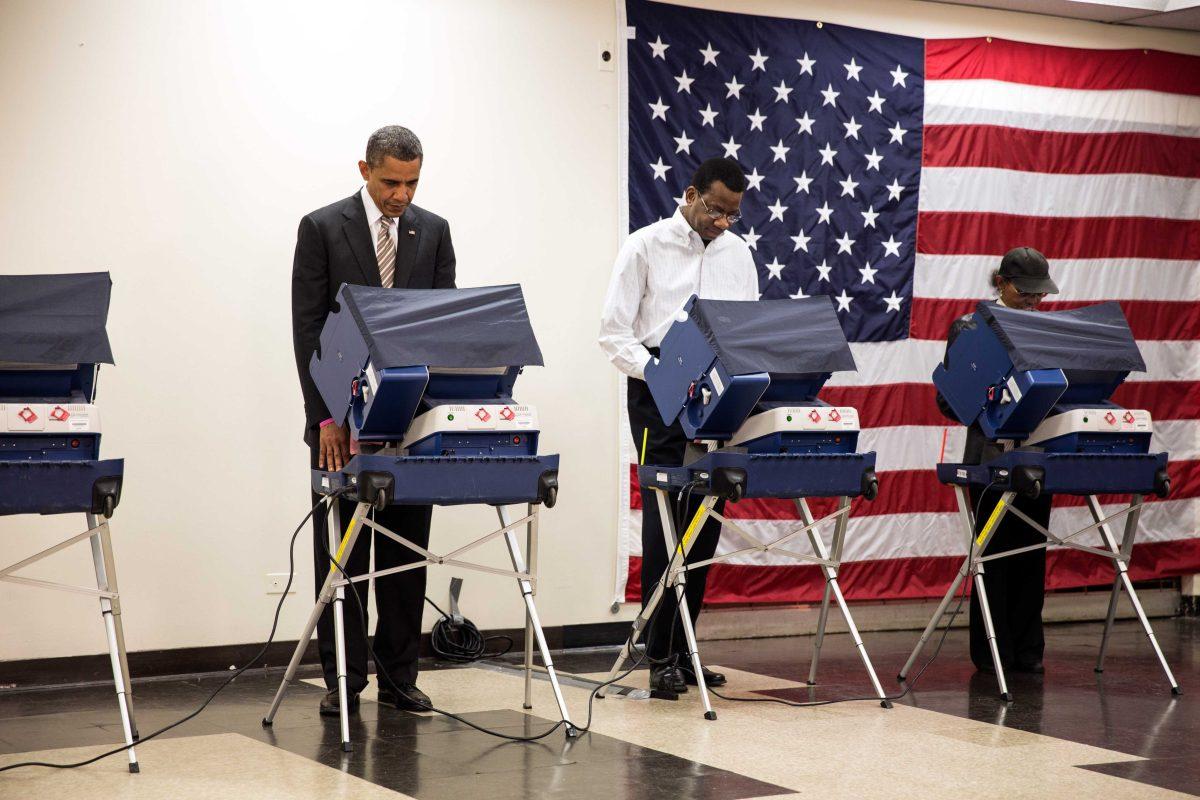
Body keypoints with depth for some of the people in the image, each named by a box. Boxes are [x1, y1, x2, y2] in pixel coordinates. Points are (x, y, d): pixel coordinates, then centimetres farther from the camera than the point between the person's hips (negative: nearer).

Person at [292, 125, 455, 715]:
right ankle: (342, 679, 9)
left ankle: (398, 677, 14)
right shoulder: (322, 228, -1)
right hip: (342, 418, -2)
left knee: (406, 551, 6)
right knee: (339, 551, 2)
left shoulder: (434, 232, 8)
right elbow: (307, 329, -5)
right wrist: (326, 416, -11)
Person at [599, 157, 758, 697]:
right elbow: (614, 333, -4)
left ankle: (683, 649, 14)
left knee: (705, 521, 5)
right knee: (664, 520, -8)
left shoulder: (737, 253, 13)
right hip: (659, 395, -5)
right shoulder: (646, 247, -1)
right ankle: (662, 657, -4)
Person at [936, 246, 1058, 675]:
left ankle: (1027, 651, 14)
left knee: (1031, 552, 6)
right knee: (994, 553, 1)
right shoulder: (969, 329, -2)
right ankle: (993, 652, 8)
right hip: (991, 457, -4)